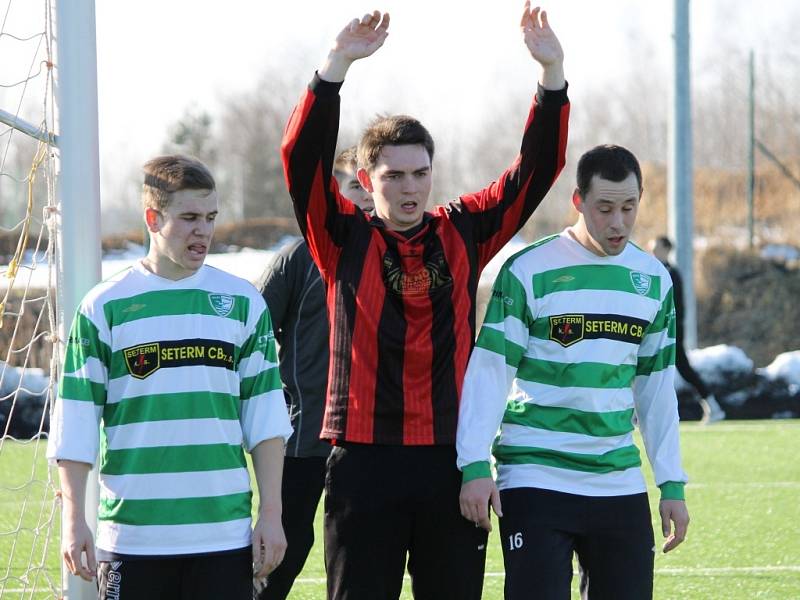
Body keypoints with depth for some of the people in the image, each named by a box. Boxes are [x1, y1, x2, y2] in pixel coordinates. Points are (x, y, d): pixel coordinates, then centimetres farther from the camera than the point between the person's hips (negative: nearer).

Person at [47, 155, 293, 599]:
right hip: (131, 535, -2)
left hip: (225, 533, 2)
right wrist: (74, 520, -4)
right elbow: (76, 421, 1)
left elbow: (265, 415, 10)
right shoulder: (104, 307, 1)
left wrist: (271, 513, 4)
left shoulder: (243, 303, 8)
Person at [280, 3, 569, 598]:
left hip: (451, 460, 2)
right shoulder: (344, 241, 3)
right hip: (365, 460, -2)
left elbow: (537, 169, 5)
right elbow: (303, 158, -10)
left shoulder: (463, 235, 9)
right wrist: (338, 64, -21)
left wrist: (553, 74, -8)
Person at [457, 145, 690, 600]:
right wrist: (475, 465, -15)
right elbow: (489, 371, -7)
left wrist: (673, 483, 12)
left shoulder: (654, 280, 9)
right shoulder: (529, 271, -6)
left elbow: (657, 387, 16)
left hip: (621, 484, 5)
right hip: (534, 480, -5)